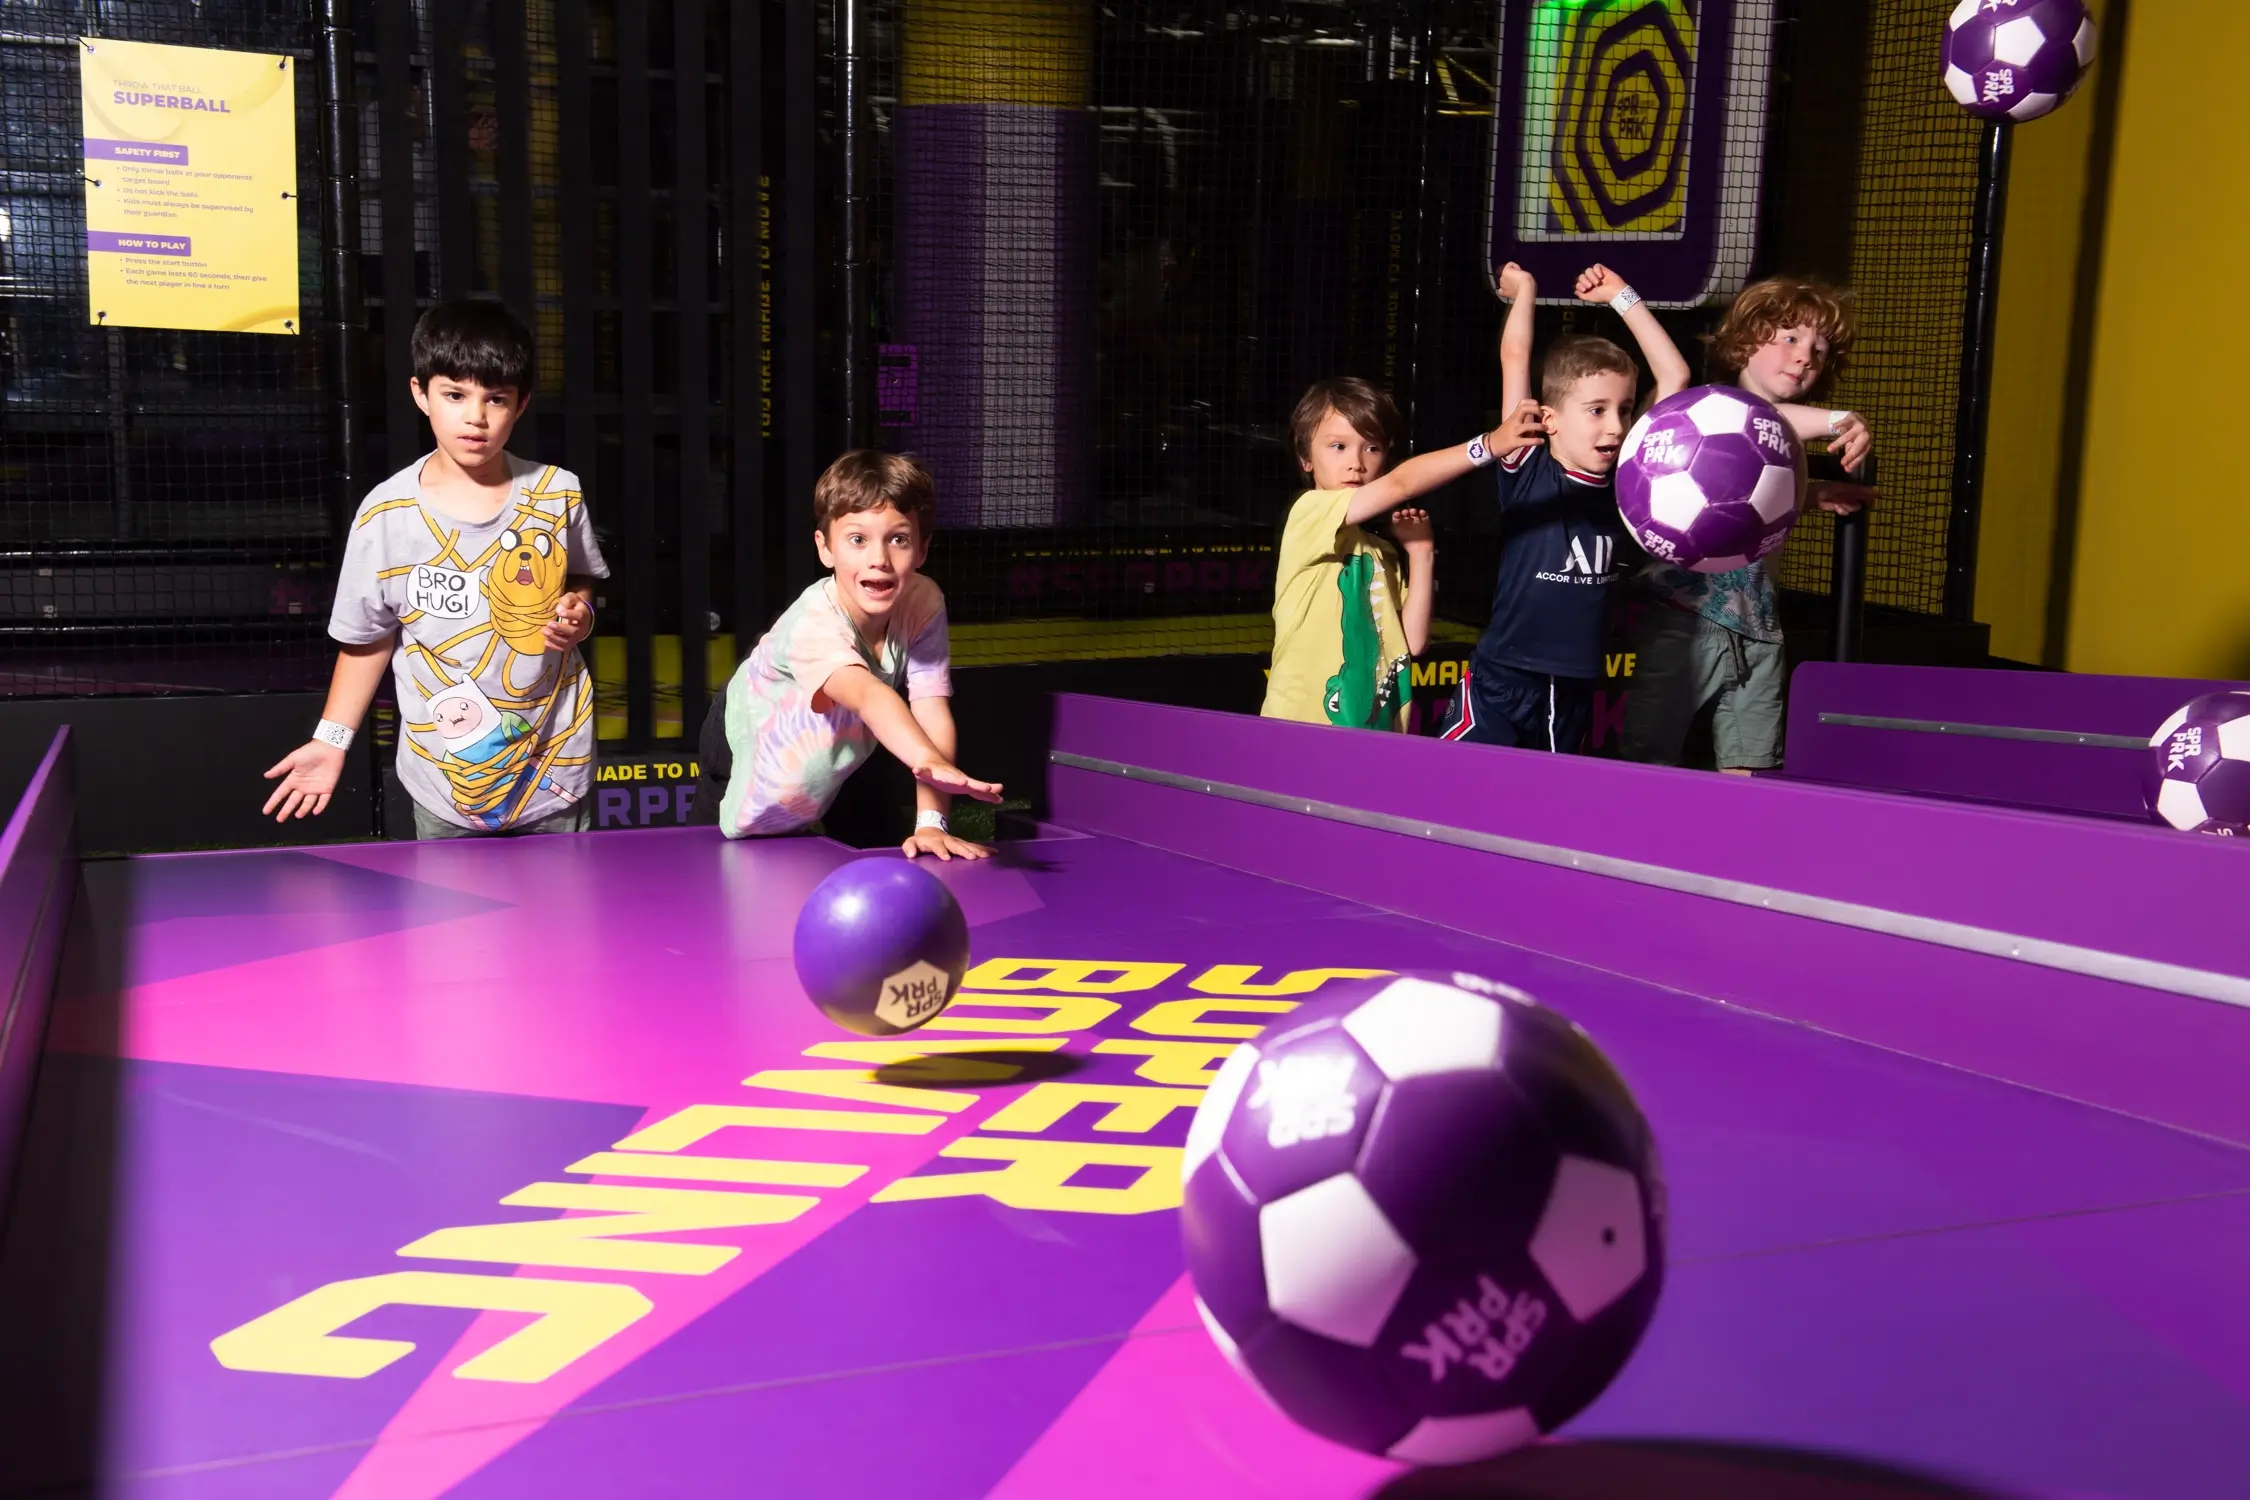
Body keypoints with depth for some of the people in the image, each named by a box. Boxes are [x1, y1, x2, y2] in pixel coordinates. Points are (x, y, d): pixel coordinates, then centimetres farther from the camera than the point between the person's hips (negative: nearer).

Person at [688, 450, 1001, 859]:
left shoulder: (923, 603, -26)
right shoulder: (813, 624, -42)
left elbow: (931, 713, -31)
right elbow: (869, 696, -62)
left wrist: (931, 821, -41)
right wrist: (931, 762, -80)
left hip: (848, 752, 5)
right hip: (750, 745, -4)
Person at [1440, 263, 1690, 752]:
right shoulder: (1527, 473, -6)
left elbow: (1674, 376, 5)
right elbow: (1514, 359, -7)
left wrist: (1620, 296, 8)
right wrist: (1523, 292, 7)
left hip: (1576, 691, 4)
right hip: (1502, 681, -4)